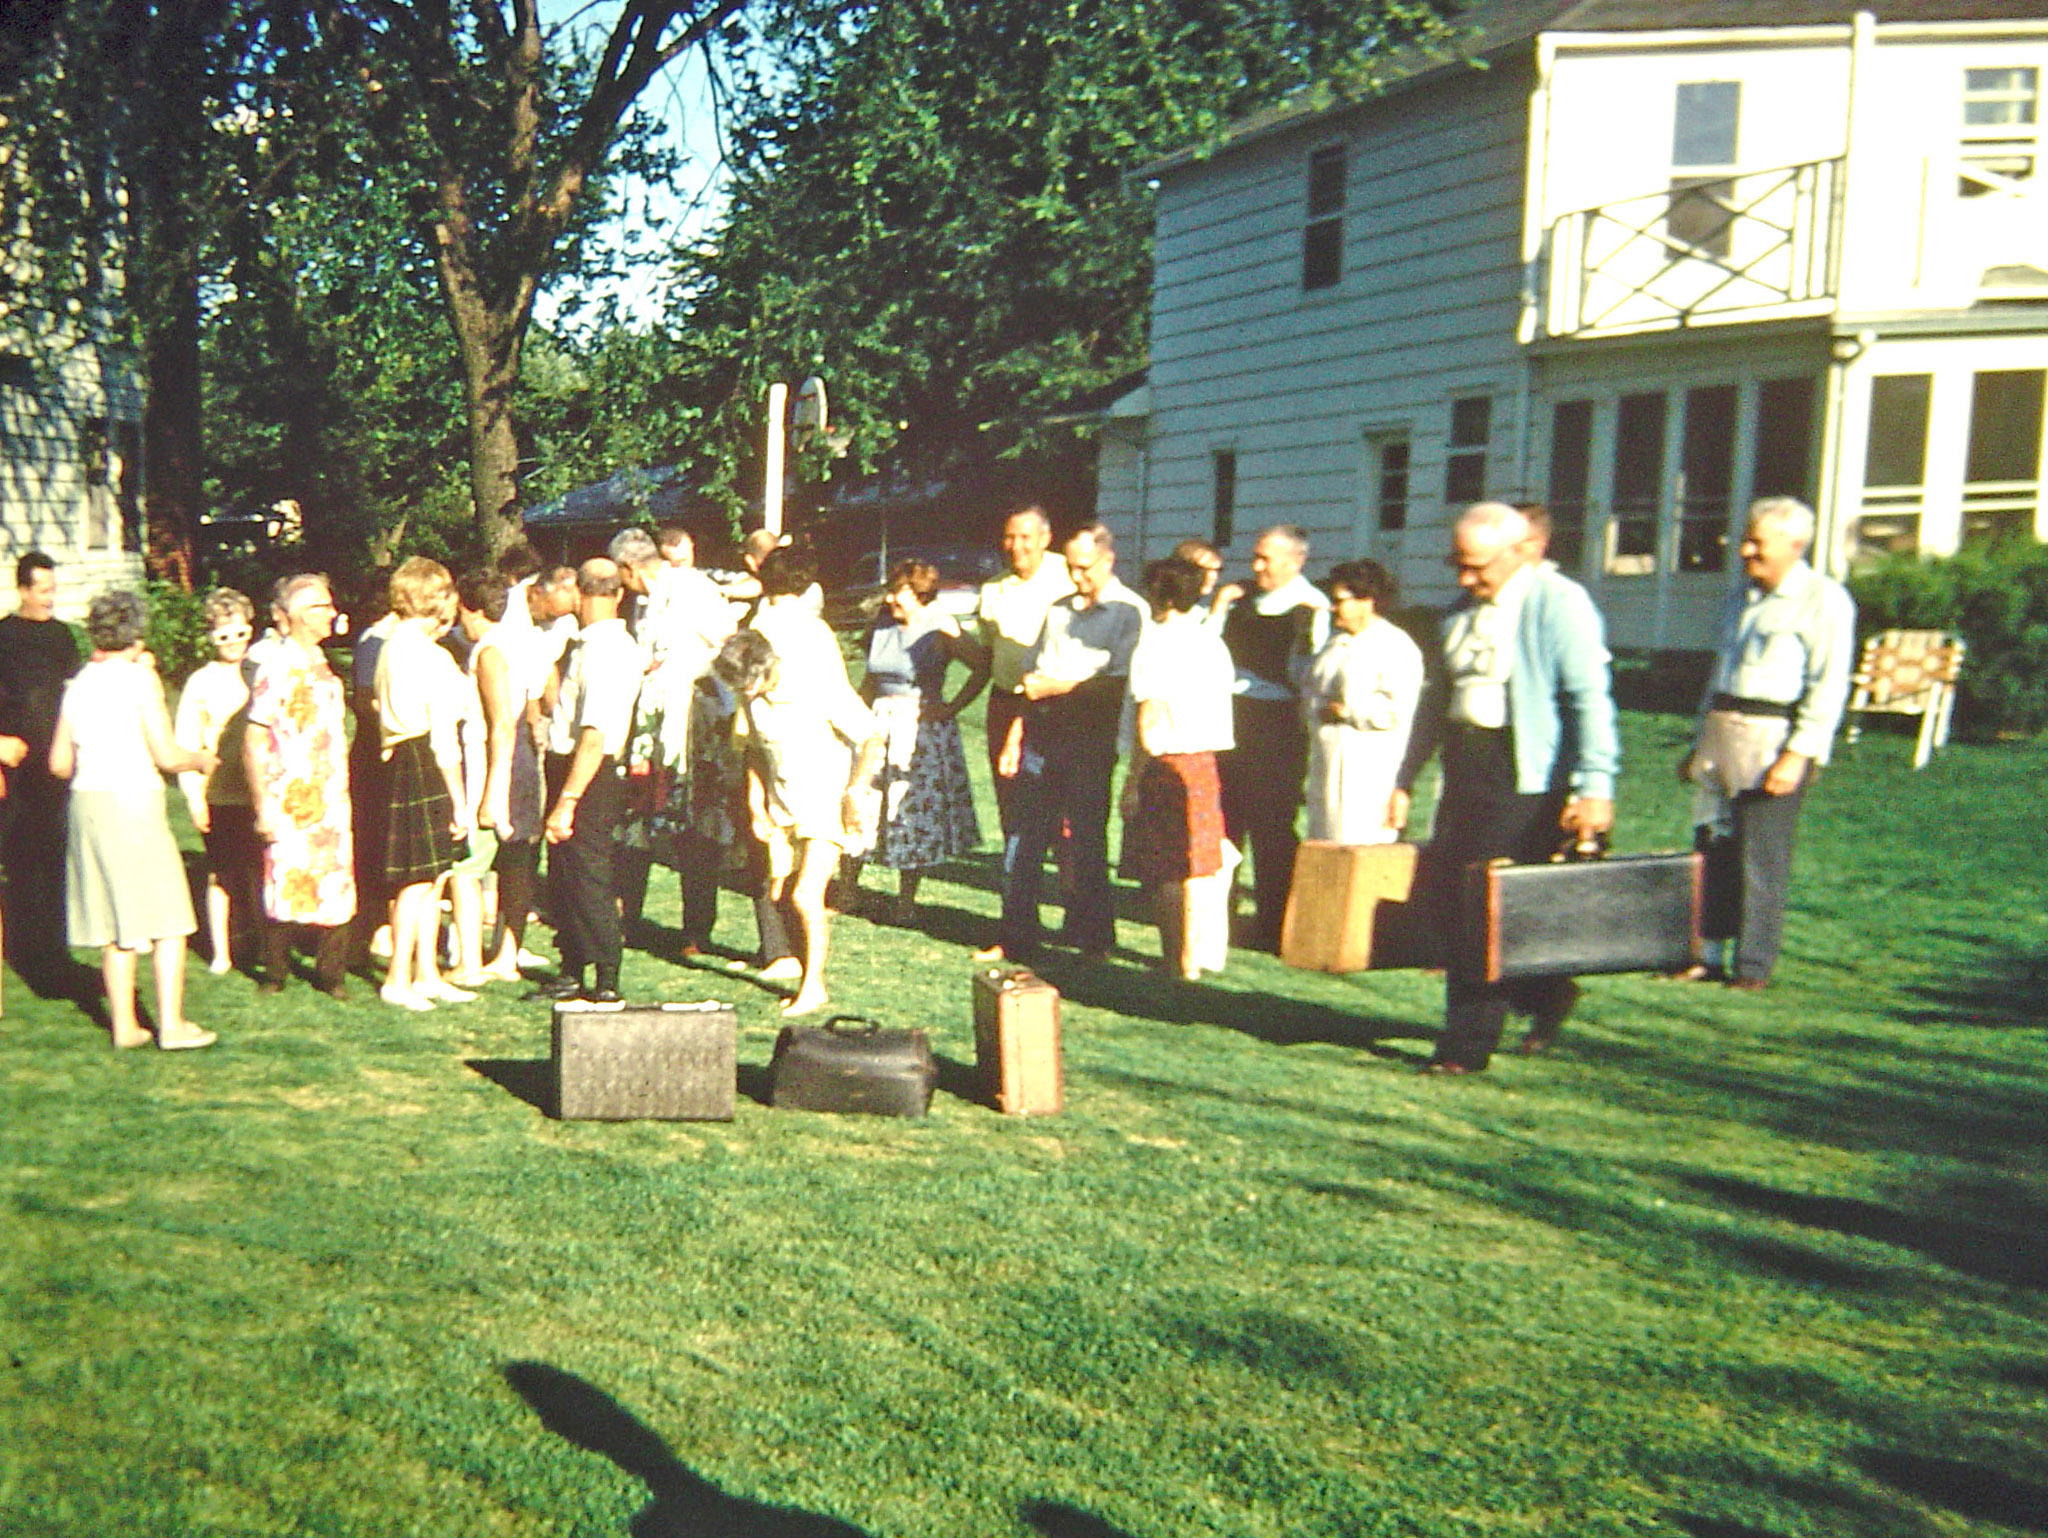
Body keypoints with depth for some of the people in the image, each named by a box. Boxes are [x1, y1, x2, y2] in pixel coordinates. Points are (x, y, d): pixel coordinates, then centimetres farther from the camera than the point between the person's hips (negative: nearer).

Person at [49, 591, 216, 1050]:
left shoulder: (79, 683, 8)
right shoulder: (140, 677, -7)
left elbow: (59, 763, 11)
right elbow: (166, 756, -11)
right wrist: (200, 761, 9)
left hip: (87, 802, 6)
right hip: (134, 801, -6)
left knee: (113, 924, 12)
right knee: (167, 917, 2)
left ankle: (124, 1024, 15)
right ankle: (171, 1024, -1)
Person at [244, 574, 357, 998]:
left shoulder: (320, 664, 14)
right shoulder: (276, 668, -9)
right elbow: (254, 743, -10)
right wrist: (263, 806, -13)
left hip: (331, 799, 6)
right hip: (290, 801, -6)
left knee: (335, 881, 3)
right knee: (286, 881, 0)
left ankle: (331, 971, 13)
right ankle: (274, 972, 16)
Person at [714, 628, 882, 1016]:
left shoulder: (820, 687, -21)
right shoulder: (749, 695, -2)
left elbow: (872, 737, -13)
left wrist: (855, 792, -20)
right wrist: (755, 805, 10)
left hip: (827, 802, -6)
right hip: (783, 806, 6)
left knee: (805, 895, -15)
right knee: (782, 896, 4)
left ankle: (814, 987, -2)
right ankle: (809, 976, 22)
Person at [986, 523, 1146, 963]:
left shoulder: (1129, 612, 1)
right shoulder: (1059, 610, 19)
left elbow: (1115, 681, -9)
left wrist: (1055, 687, -6)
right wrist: (1015, 737, 12)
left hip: (1091, 741, -5)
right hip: (1042, 736, 5)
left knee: (1087, 841, 0)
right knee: (1024, 839, 3)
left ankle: (1094, 939, 12)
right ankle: (1018, 938, 11)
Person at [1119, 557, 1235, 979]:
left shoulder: (1155, 644, -12)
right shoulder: (1211, 641, 9)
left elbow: (1149, 721, -15)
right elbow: (1221, 710, 10)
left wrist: (1133, 779, -10)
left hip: (1165, 764, -6)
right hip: (1204, 760, 6)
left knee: (1165, 872, 1)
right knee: (1197, 863, 13)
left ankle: (1175, 961, 5)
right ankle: (1195, 955, 18)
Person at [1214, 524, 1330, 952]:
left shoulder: (1311, 607, -6)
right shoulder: (1243, 600, 13)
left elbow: (1303, 676, -14)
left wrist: (1305, 629, -25)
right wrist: (1219, 609, 3)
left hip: (1276, 725, -6)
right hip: (1230, 718, 6)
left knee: (1271, 828, -3)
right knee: (1222, 821, 12)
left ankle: (1271, 927, 6)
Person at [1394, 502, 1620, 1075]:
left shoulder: (1559, 603, -8)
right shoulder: (1462, 612, 16)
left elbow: (1590, 699, -14)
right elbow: (1436, 698, 22)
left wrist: (1595, 787, -22)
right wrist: (1404, 779, 20)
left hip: (1527, 783, -8)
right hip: (1465, 776, 8)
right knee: (1443, 894, 6)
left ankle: (1467, 1047, 6)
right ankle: (1546, 994, 25)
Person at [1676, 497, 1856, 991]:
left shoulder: (1824, 601, -5)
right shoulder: (1741, 598, 20)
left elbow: (1828, 687, -11)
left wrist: (1798, 754, -19)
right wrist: (1700, 741, 22)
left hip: (1774, 743, -7)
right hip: (1722, 738, 7)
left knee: (1761, 858, -4)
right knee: (1713, 849, 6)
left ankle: (1753, 967, 3)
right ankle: (1710, 957, 13)